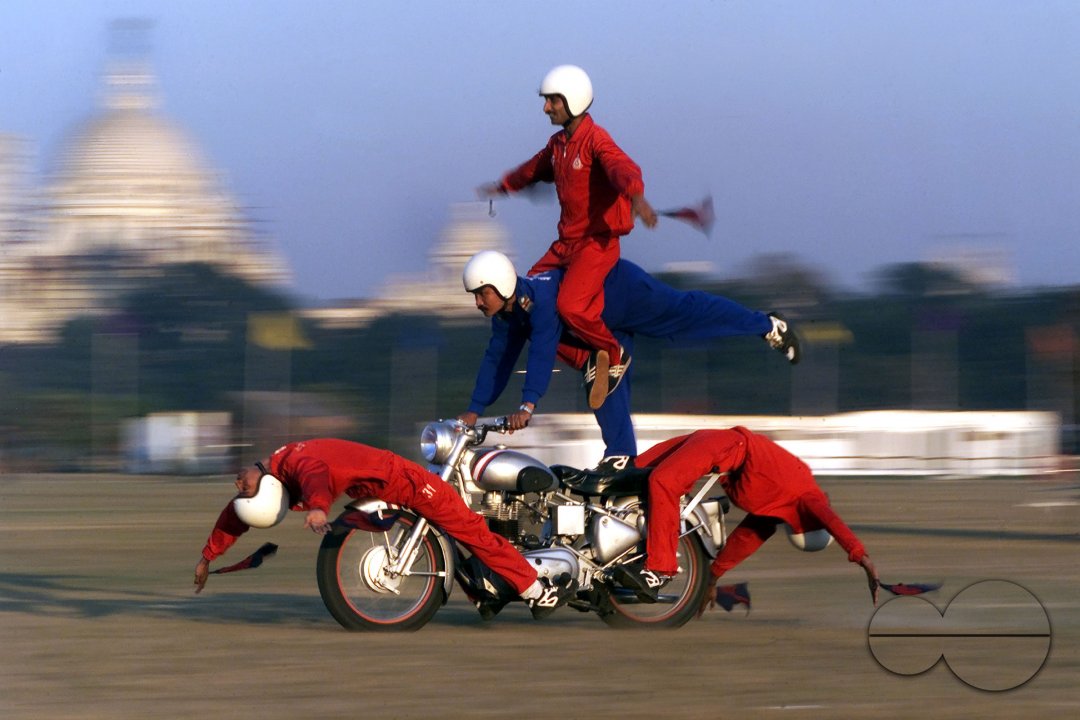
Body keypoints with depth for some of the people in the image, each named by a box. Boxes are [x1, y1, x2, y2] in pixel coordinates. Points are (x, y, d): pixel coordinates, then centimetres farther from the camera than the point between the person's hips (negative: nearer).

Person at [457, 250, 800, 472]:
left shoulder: (539, 298, -37)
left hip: (622, 290, -9)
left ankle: (769, 326, 12)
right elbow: (497, 359, 0)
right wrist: (474, 410, -5)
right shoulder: (506, 315, -8)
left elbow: (542, 350, -47)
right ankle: (621, 455, 17)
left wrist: (528, 404, -54)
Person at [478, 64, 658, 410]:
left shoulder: (596, 140, -16)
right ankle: (590, 364, 12)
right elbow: (536, 168, 34)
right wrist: (504, 186, 53)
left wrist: (637, 198, -60)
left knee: (570, 306, -25)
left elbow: (624, 168, -37)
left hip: (598, 241, -9)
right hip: (566, 242, 9)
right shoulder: (558, 144, 11)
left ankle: (615, 355, 2)